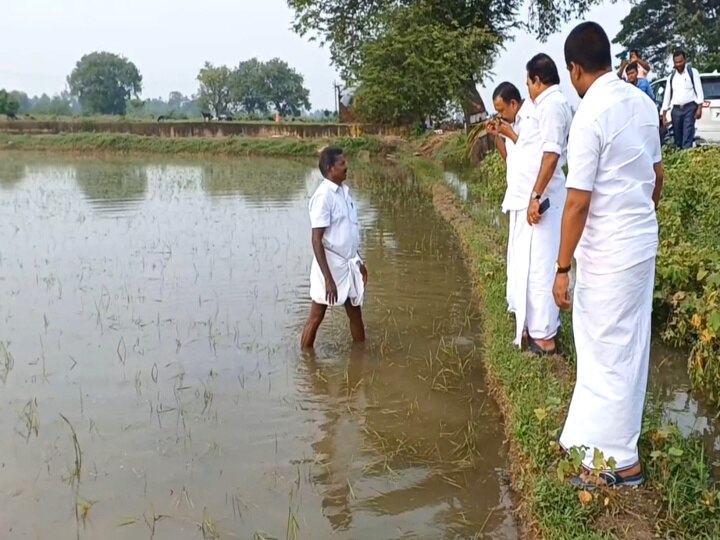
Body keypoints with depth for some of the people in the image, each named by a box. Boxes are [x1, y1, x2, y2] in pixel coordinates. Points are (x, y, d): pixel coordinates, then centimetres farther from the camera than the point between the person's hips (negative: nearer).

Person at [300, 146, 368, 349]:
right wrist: (328, 279, -24)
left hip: (348, 264, 8)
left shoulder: (344, 191, 7)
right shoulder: (324, 196, -19)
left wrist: (359, 261, 19)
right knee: (316, 316, 5)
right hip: (330, 265, -8)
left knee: (356, 313, 17)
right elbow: (317, 241, -21)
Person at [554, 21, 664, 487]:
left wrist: (562, 267, -14)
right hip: (642, 242, 8)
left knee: (610, 353, 3)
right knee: (622, 346, 18)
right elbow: (657, 176, 15)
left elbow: (578, 203, -20)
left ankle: (620, 461, 16)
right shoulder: (643, 103, 6)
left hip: (609, 251, -8)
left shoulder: (591, 115, -19)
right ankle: (600, 438, 35)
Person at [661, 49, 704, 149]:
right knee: (677, 139, 7)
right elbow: (667, 95, 13)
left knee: (687, 138, -14)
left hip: (689, 108, -4)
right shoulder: (671, 77, 14)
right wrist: (663, 114, 8)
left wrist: (699, 108, -11)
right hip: (676, 110, 4)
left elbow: (699, 91, -1)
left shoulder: (692, 72, 3)